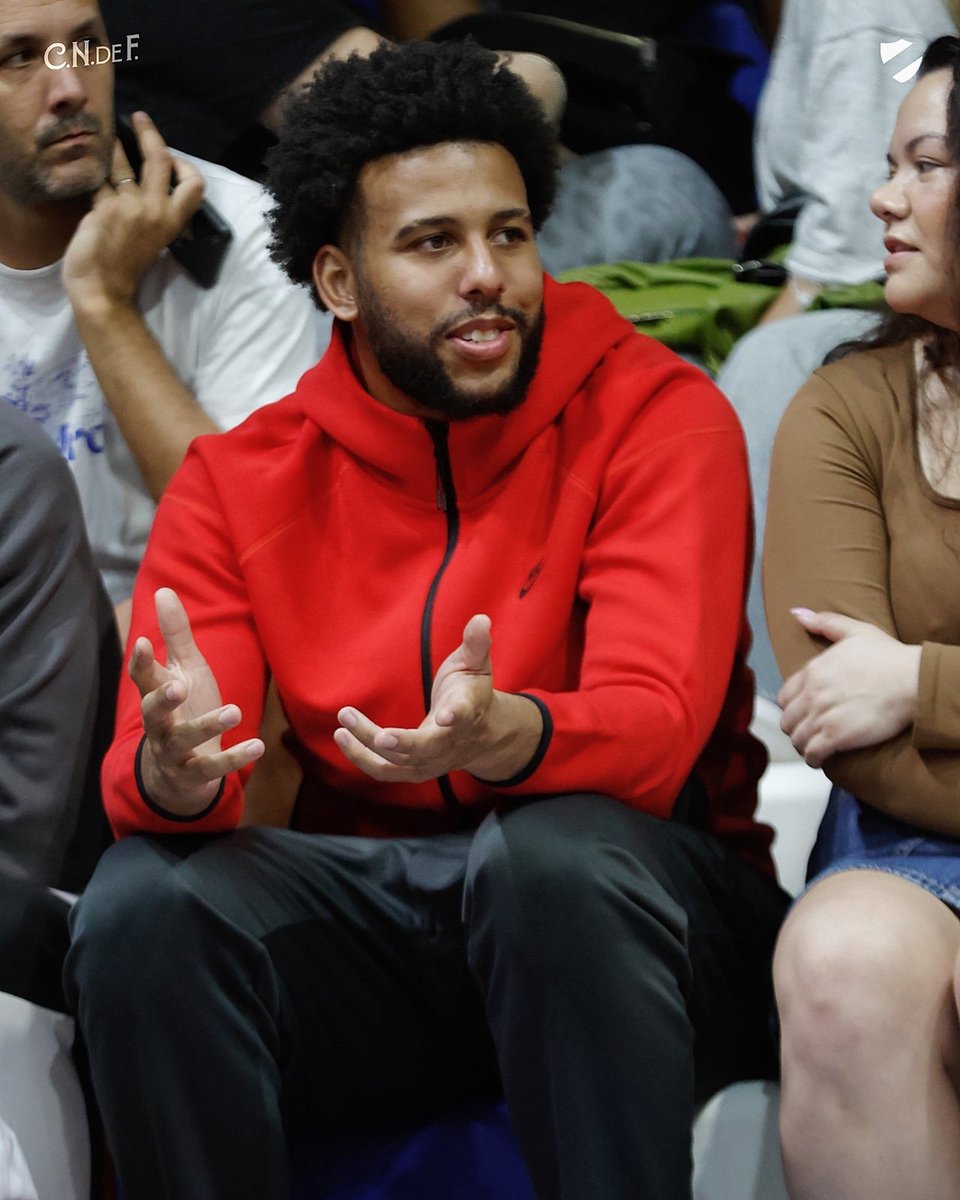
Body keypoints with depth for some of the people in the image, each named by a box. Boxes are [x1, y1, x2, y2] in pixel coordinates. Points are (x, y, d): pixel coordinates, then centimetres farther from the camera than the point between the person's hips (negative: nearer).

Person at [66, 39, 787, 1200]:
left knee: (560, 853, -36)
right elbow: (147, 778, -4)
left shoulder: (658, 415, -4)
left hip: (621, 917, -2)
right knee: (144, 897, -25)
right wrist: (175, 768, -31)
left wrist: (506, 736, -40)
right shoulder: (238, 482, 5)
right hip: (369, 917, 3)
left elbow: (655, 729, -16)